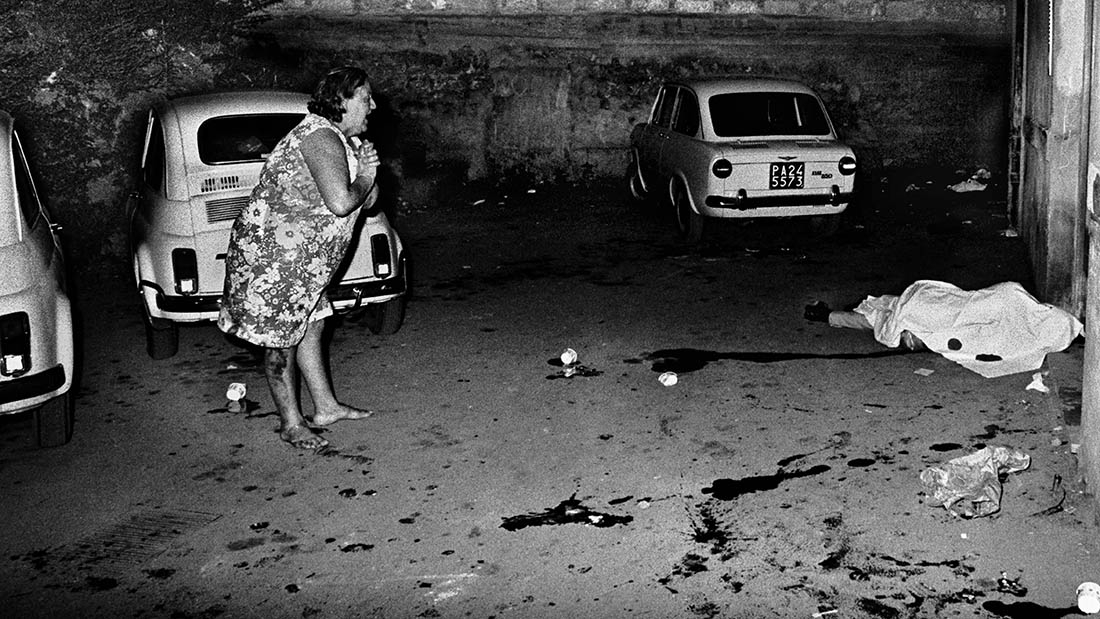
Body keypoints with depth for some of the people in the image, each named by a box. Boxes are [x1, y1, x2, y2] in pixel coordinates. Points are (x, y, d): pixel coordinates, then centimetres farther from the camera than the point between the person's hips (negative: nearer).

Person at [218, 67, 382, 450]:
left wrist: (368, 170, -8)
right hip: (271, 255, -10)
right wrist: (365, 179, -14)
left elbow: (368, 200, 11)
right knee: (280, 340, 2)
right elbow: (340, 202, -34)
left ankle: (326, 407, 28)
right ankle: (291, 424, 13)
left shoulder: (344, 140, 9)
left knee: (310, 326, 16)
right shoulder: (320, 138, -23)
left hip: (300, 258, 10)